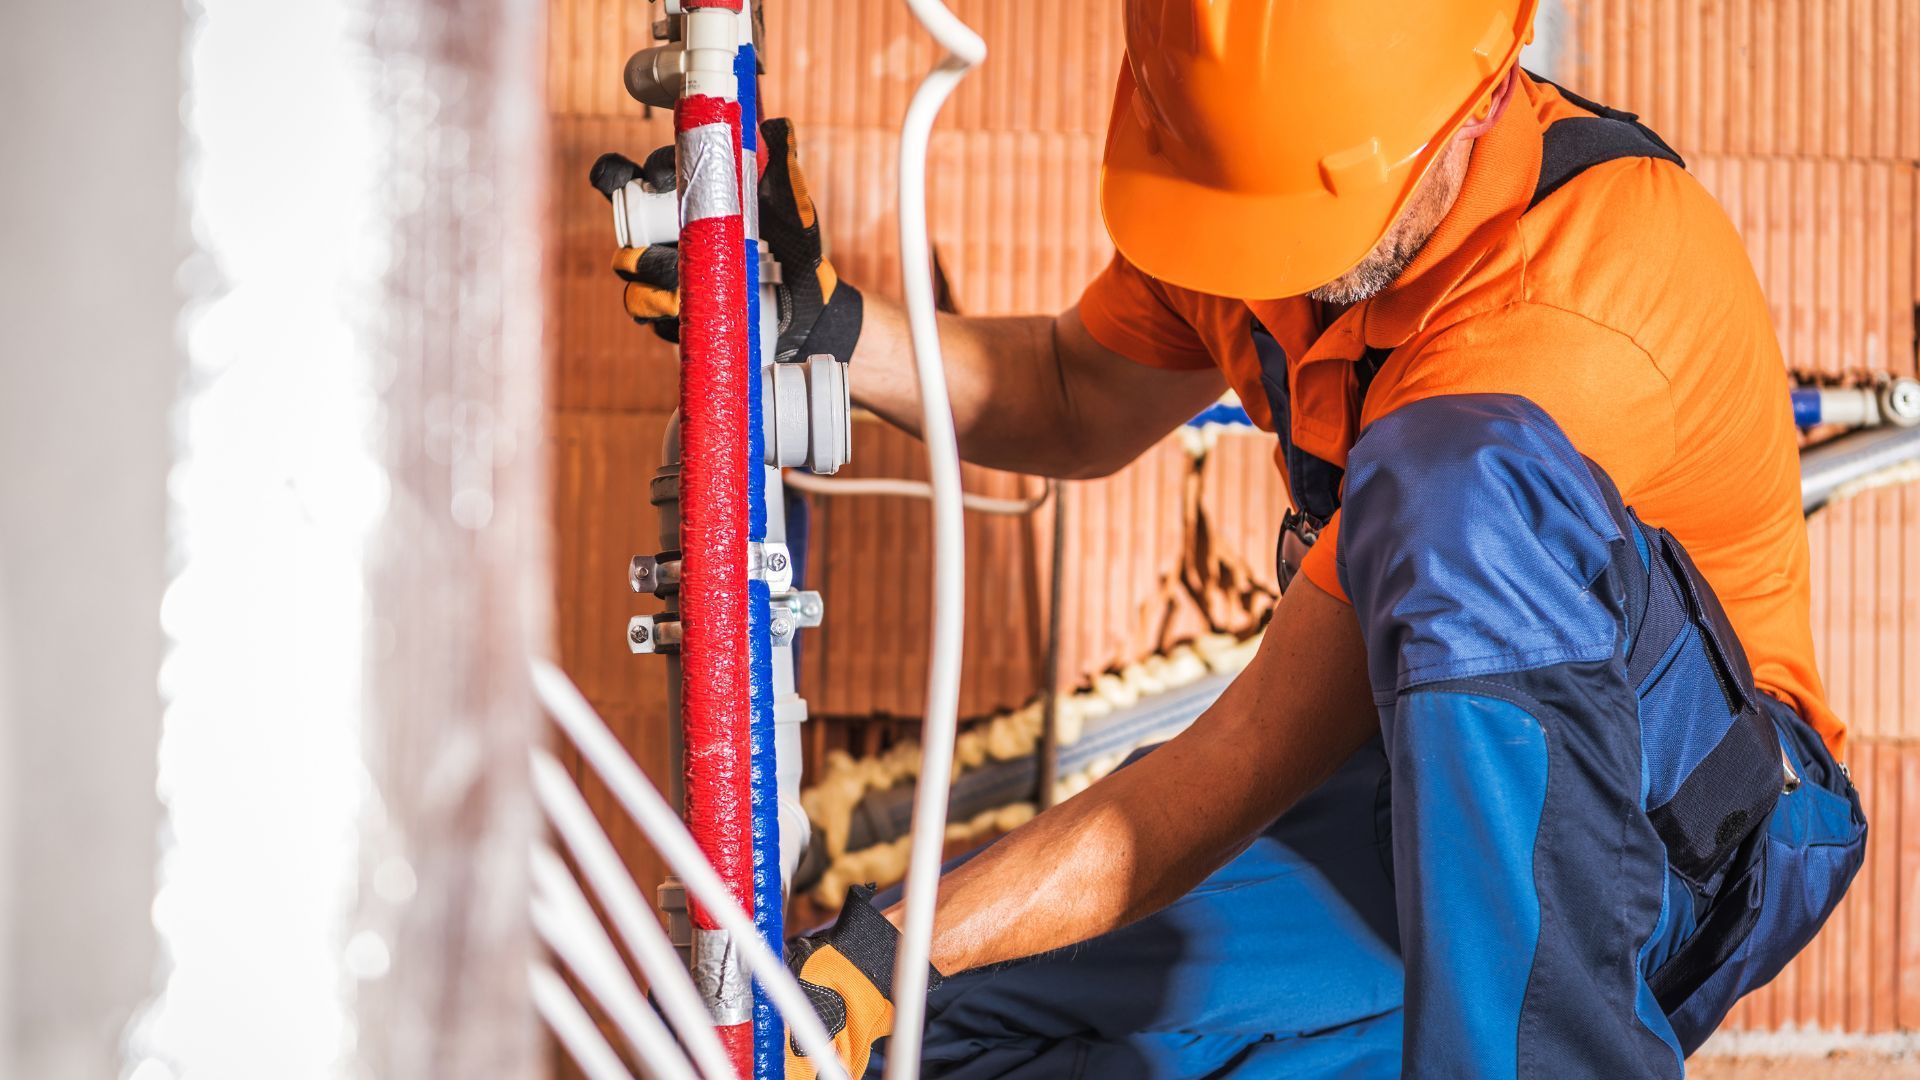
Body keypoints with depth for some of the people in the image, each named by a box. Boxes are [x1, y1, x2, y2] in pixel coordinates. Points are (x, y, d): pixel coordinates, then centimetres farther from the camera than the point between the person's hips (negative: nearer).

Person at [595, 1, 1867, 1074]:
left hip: (1687, 816, -7)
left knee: (1461, 475, -37)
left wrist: (883, 952, -31)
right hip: (1409, 806, 7)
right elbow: (1081, 402, 15)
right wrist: (827, 327, -5)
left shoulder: (1579, 286, -30)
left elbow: (1244, 769, -30)